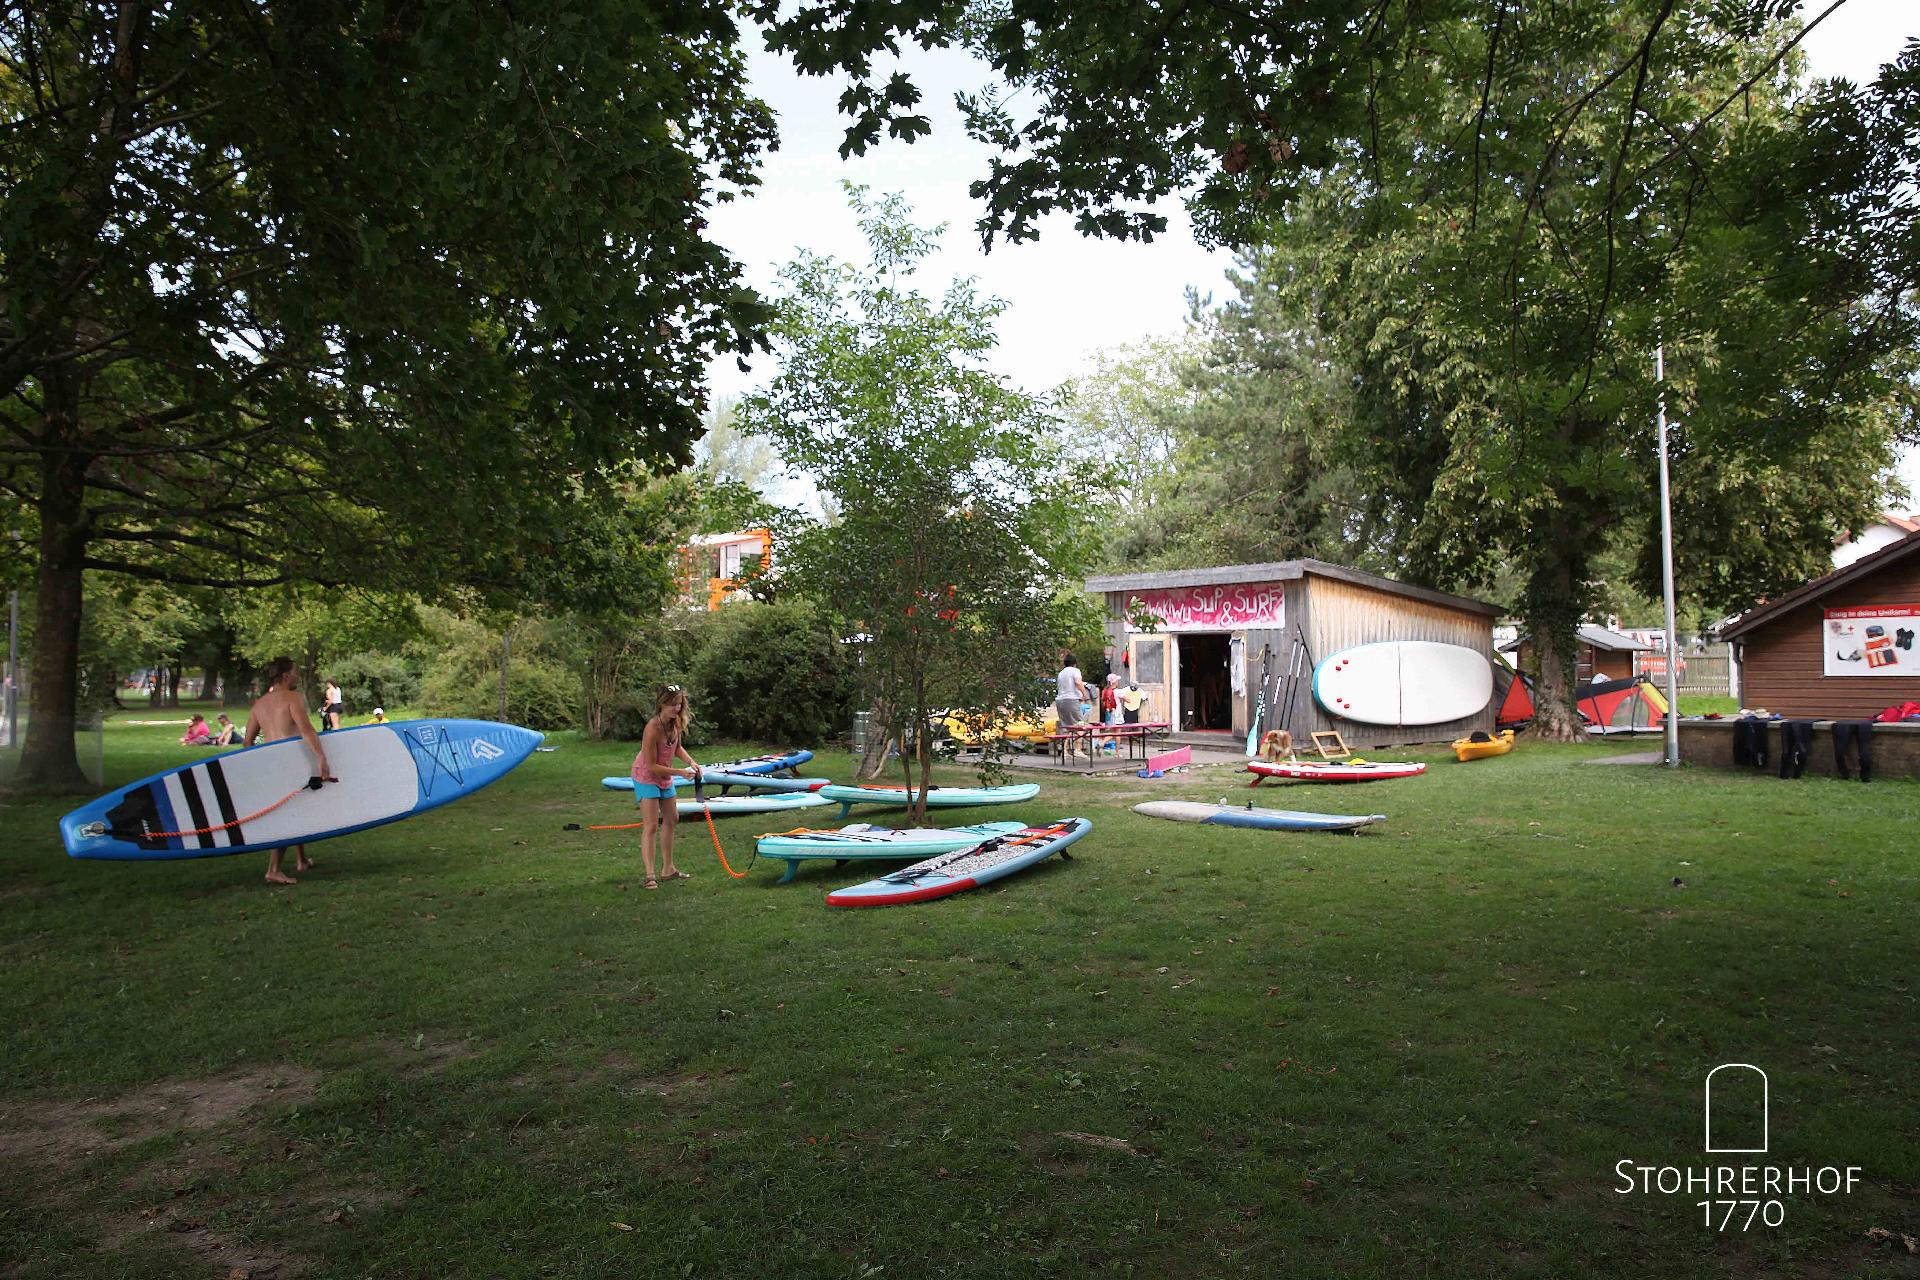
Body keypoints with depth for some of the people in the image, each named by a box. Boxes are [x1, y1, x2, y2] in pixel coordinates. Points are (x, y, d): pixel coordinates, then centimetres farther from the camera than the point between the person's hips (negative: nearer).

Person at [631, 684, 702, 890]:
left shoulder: (676, 721, -10)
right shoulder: (652, 729, -32)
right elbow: (652, 766, -27)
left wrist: (690, 761, -10)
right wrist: (680, 772, -27)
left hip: (665, 777, 9)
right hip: (647, 777, -9)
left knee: (671, 819, 15)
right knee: (651, 825, -14)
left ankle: (667, 869, 27)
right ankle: (649, 875, -13)